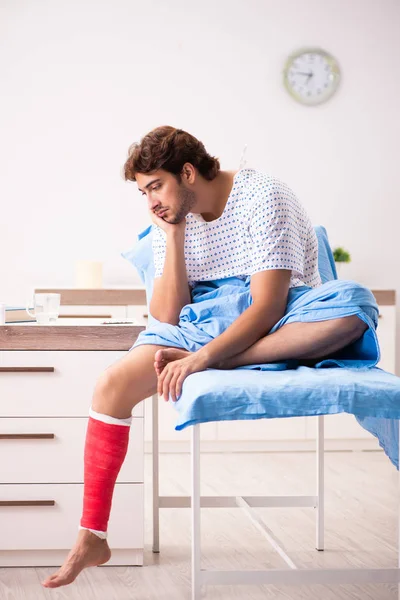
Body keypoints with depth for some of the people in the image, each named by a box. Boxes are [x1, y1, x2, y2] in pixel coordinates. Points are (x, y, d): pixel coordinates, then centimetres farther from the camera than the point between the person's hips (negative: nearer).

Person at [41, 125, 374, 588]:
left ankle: (215, 362, -32)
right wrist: (174, 239, -13)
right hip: (203, 324, 5)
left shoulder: (262, 197, -16)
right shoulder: (172, 221, 2)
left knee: (354, 301, -37)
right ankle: (92, 538, -9)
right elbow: (167, 317, -6)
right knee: (112, 385, -16)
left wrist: (201, 358, -34)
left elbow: (267, 306, -24)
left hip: (283, 324, -4)